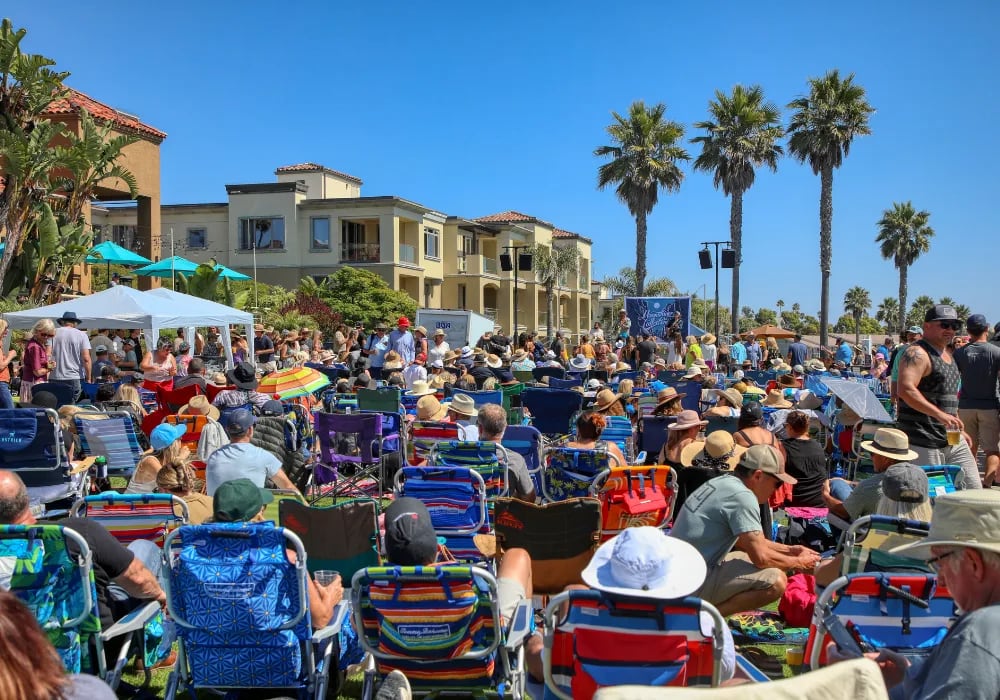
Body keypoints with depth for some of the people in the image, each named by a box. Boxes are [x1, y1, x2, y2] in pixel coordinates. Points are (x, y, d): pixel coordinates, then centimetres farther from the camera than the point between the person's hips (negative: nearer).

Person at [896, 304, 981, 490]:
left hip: (952, 440, 9)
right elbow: (905, 389, -28)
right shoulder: (918, 353, -12)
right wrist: (940, 415, -33)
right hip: (923, 443, -9)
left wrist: (959, 430, 25)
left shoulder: (948, 354, 19)